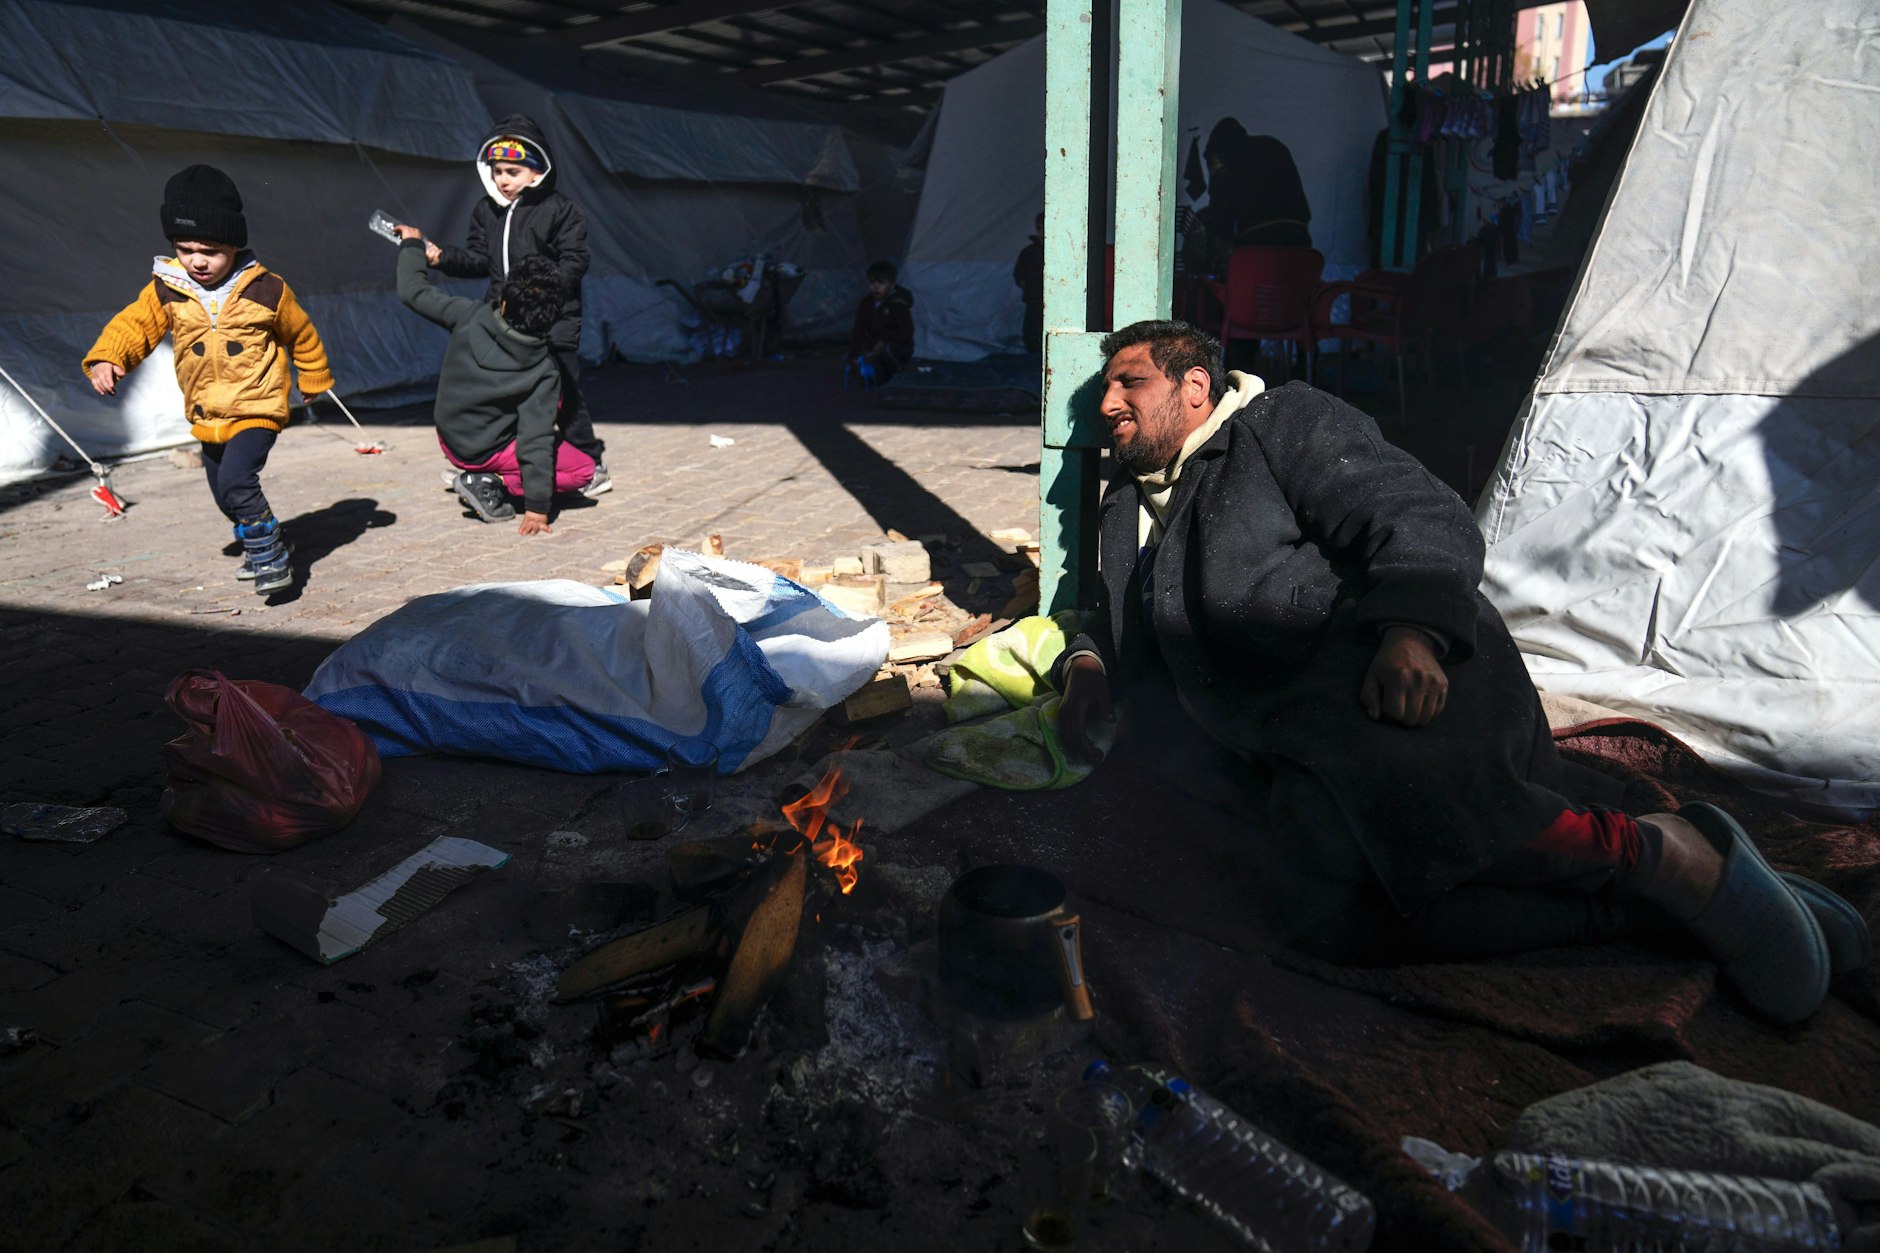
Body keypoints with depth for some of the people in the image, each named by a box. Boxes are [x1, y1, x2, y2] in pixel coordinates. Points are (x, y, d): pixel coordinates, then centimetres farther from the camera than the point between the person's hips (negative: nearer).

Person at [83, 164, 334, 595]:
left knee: (236, 482, -24)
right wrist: (105, 359, -17)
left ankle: (270, 554, -7)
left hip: (257, 409, -5)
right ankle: (263, 547, 38)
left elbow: (301, 334, 5)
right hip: (206, 417, 5)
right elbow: (134, 324, 2)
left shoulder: (267, 290, -9)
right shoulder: (165, 290, -2)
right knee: (225, 495, 16)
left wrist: (315, 380, 16)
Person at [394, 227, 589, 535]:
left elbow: (414, 291, -4)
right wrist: (537, 505, -22)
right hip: (483, 452, -6)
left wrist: (412, 245, 14)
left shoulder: (469, 316, -19)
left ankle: (486, 477, 15)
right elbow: (535, 439, -26)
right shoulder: (544, 370, -26)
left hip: (448, 437, 6)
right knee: (583, 469, 5)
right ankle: (489, 484, -6)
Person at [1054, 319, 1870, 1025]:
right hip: (1302, 752, 6)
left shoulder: (1284, 424, 8)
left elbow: (1425, 521, -4)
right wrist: (1089, 664, 12)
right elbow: (1116, 625, 36)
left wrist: (1412, 629, -24)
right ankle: (1647, 902, -18)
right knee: (1331, 914, -26)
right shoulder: (1125, 505, 29)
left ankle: (1662, 854, -20)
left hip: (1400, 677, -5)